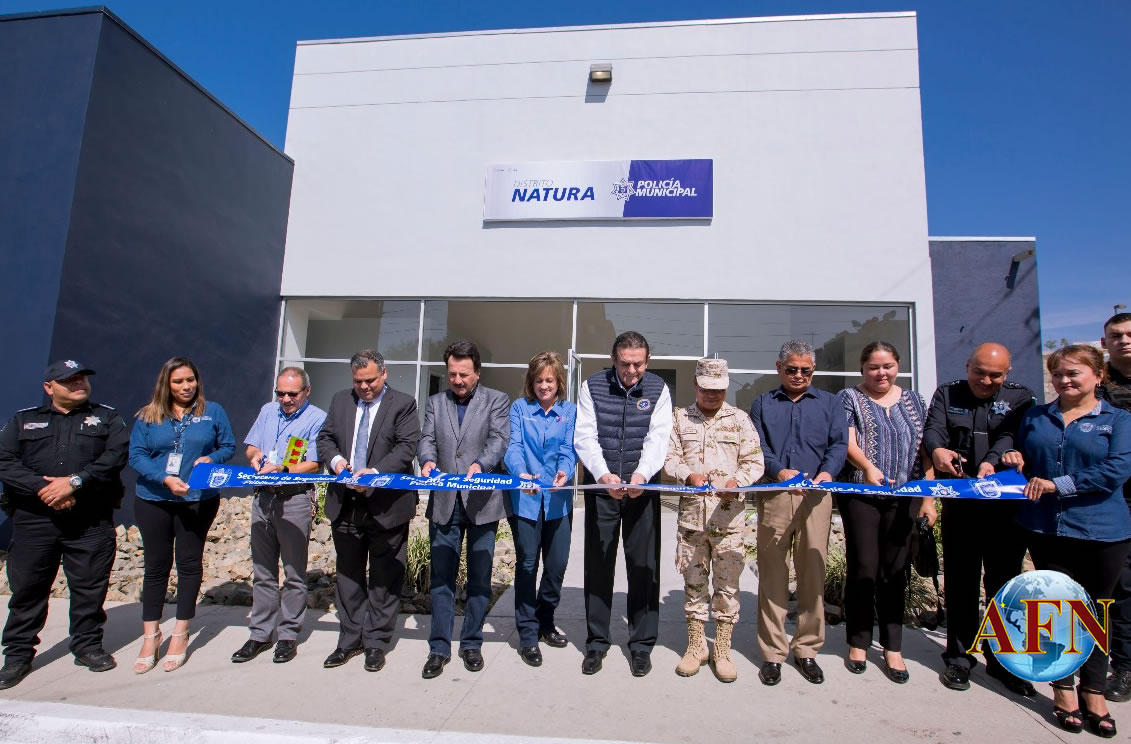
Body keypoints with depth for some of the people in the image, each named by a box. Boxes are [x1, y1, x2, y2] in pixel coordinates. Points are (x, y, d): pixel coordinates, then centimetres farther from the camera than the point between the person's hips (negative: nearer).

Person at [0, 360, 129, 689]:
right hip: (34, 519, 1)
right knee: (27, 586, 7)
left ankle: (88, 646, 20)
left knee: (90, 586, 5)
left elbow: (116, 455, -8)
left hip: (91, 521, -1)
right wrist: (42, 489, -15)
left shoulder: (106, 417, 8)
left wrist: (75, 482, -18)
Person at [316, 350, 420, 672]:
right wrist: (335, 459, -9)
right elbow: (325, 437, 12)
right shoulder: (340, 400, 10)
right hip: (345, 504, 5)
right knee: (349, 575, 16)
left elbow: (406, 447, -13)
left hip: (387, 505, -4)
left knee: (384, 579, 7)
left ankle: (376, 643, 20)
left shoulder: (403, 404, -5)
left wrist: (376, 471, -26)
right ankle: (350, 640, 30)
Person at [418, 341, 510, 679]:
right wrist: (428, 460, -20)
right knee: (441, 577, 8)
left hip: (482, 502, -2)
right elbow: (427, 440, 3)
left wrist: (481, 464, -30)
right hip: (444, 502, 2)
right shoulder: (436, 402, 12)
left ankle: (471, 644, 25)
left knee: (479, 577, 9)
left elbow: (499, 439, -10)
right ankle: (439, 648, 20)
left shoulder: (497, 400, 2)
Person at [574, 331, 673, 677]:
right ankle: (596, 642, 23)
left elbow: (658, 438, -9)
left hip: (643, 489, 0)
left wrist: (642, 474, -27)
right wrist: (603, 474, -24)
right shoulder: (592, 387, -1)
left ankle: (641, 644, 22)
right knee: (598, 565, 8)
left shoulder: (658, 389, 0)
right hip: (601, 488, 0)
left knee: (644, 567, 6)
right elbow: (585, 437, -8)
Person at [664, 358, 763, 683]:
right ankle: (696, 646, 25)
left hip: (729, 515, -1)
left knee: (727, 584, 5)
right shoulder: (680, 418, 9)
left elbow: (755, 462, 2)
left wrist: (737, 482, -18)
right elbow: (669, 457, 4)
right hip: (691, 513, 1)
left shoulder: (740, 419, 6)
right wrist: (689, 475, -15)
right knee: (694, 582, 10)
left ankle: (722, 650, 20)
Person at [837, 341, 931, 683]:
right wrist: (868, 467, -28)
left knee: (895, 571, 6)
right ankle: (858, 642, 16)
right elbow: (848, 440, -9)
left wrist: (928, 496, 5)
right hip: (860, 495, -3)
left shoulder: (913, 401, 15)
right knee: (863, 569, -1)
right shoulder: (850, 398, 4)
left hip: (904, 498, 3)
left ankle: (893, 648, 18)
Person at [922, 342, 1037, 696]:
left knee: (1004, 582, 8)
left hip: (1007, 505, 0)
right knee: (960, 583, 7)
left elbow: (1013, 435, -11)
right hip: (959, 505, 0)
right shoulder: (947, 394, 8)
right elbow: (933, 429, -7)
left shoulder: (1020, 397, 6)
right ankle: (959, 657, 19)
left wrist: (992, 461, -31)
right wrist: (937, 450, -31)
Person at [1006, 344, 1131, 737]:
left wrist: (1056, 485, -17)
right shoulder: (1035, 417, 10)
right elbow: (1024, 460, 20)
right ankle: (1063, 689, 23)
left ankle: (1093, 692, 26)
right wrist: (1015, 462, -3)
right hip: (1046, 528, 2)